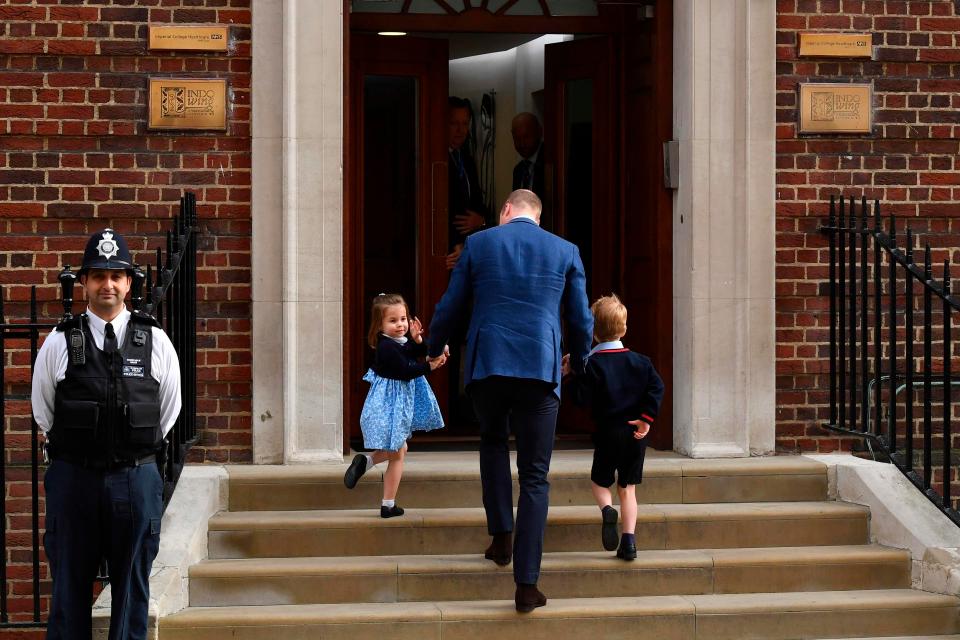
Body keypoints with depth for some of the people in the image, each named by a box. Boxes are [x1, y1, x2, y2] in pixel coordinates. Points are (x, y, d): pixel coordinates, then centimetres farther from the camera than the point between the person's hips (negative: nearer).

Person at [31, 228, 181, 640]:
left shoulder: (154, 341, 2)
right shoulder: (59, 343, -1)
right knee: (69, 589, 4)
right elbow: (42, 411, 11)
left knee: (132, 590, 8)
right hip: (73, 478, -1)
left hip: (136, 478, 1)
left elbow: (169, 410, 12)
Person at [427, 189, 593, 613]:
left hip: (486, 366, 0)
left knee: (493, 442, 30)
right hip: (540, 370, 0)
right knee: (534, 477, 4)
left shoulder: (478, 243, 6)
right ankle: (526, 584, -2)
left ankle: (501, 535, 19)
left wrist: (434, 348, 30)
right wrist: (580, 363, 30)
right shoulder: (565, 252, 7)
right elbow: (581, 321, 11)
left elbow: (449, 308, 10)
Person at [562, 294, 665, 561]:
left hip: (607, 434, -3)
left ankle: (607, 509, -18)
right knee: (627, 488, 11)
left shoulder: (592, 364, -9)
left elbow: (582, 398, -15)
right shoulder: (639, 361, 4)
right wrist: (646, 418, -3)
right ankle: (629, 541, -1)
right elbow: (657, 387, -4)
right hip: (635, 435, 3)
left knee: (599, 481, 15)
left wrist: (571, 377, -4)